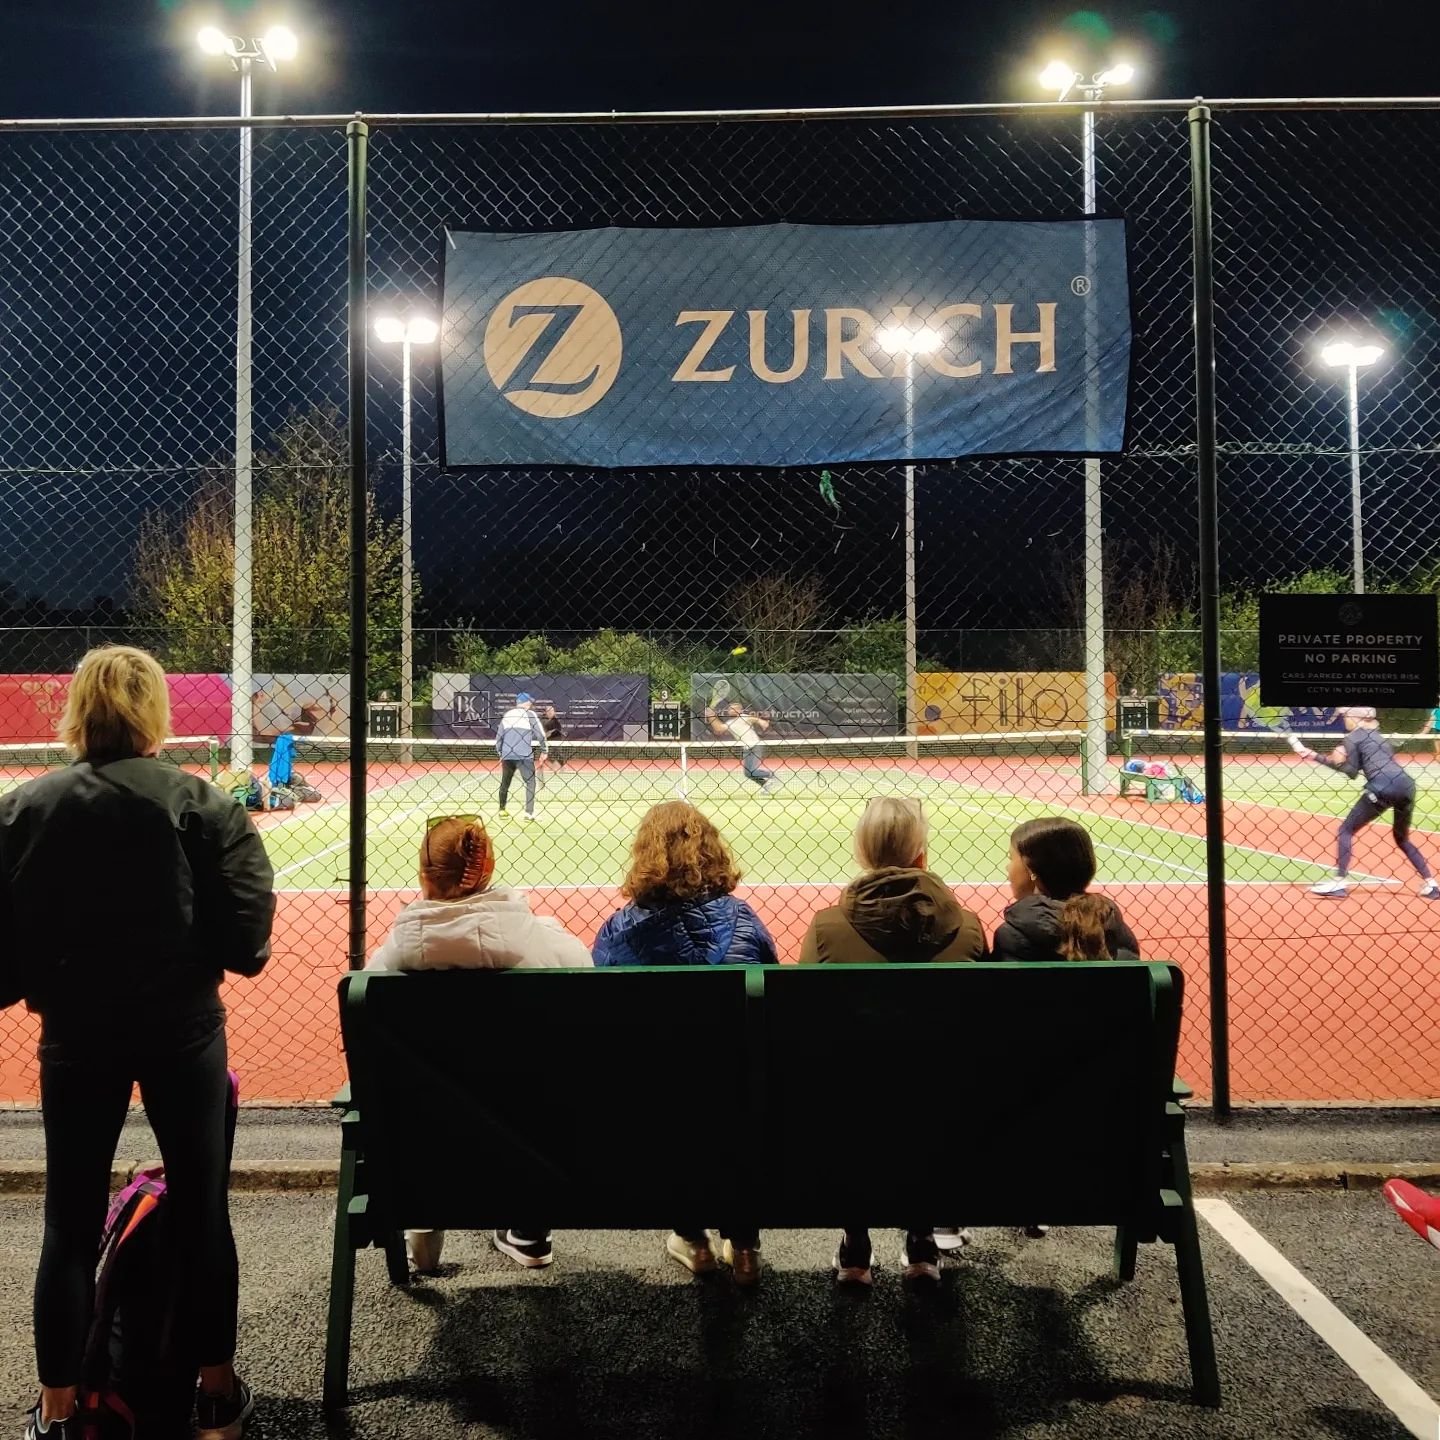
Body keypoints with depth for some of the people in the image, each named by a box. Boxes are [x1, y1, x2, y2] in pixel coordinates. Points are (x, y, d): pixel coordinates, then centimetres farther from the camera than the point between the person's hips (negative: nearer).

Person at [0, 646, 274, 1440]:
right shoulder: (205, 805, -11)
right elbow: (246, 941, -12)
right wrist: (243, 953, 9)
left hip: (77, 1035, 2)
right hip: (183, 1031, -1)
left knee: (71, 1224, 15)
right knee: (201, 1211, 12)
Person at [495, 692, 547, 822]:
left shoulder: (507, 715, 14)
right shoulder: (529, 714, 0)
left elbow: (499, 736, 15)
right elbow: (541, 734, -5)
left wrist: (499, 753, 23)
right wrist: (543, 750, 5)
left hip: (507, 755, 5)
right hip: (524, 755, -5)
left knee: (505, 782, 18)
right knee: (530, 782, -1)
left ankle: (502, 810, 24)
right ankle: (529, 812, -12)